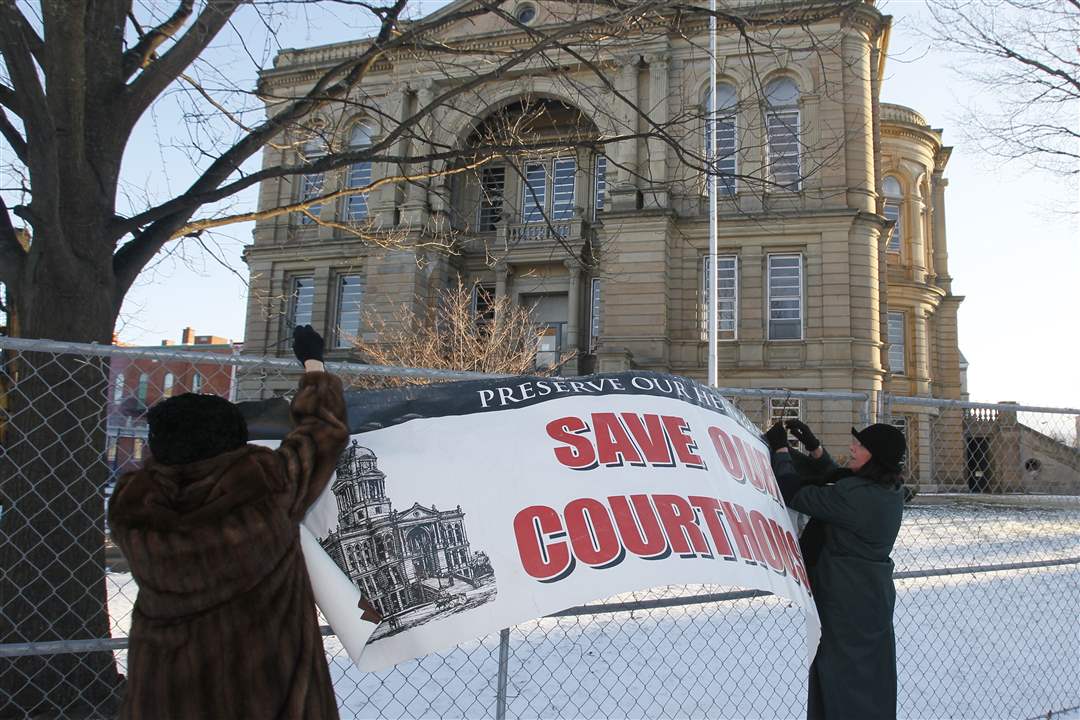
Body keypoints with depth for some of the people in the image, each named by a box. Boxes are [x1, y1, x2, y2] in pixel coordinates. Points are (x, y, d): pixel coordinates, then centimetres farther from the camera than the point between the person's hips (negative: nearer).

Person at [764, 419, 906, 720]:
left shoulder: (854, 496, -26)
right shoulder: (891, 491, 1)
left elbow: (794, 494, -20)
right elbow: (835, 478, 14)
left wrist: (781, 449, -9)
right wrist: (813, 446, 6)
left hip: (846, 605, -9)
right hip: (876, 598, 9)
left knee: (843, 682, 5)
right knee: (873, 679, 20)